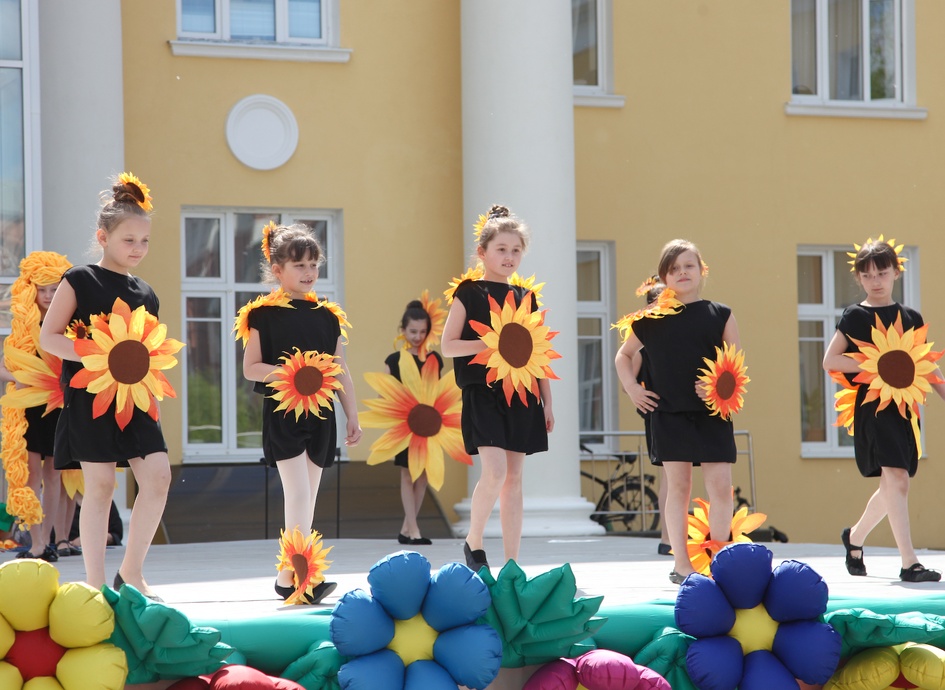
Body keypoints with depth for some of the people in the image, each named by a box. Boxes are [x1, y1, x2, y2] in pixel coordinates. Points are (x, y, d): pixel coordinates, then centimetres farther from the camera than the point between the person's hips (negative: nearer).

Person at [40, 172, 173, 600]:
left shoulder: (145, 295, 14)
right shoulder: (79, 282, -3)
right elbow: (48, 338, -7)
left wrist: (146, 365, 0)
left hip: (136, 399, 6)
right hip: (91, 397, -5)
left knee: (158, 476, -5)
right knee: (99, 484, -5)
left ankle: (132, 571, 10)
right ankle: (95, 584, 2)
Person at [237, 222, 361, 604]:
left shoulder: (327, 316, 10)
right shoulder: (264, 314, -3)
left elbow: (341, 372, 14)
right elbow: (250, 368, -5)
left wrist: (353, 418, 12)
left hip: (319, 414, 5)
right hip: (283, 413, -5)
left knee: (306, 499, 8)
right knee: (298, 493, -15)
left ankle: (287, 576, 15)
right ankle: (303, 576, -19)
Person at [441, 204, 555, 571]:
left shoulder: (525, 297, 13)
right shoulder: (469, 293, 0)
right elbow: (448, 346, -4)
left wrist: (547, 403, 13)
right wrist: (491, 343, -17)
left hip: (521, 394, 5)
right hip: (483, 391, -5)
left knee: (514, 477, 4)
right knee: (495, 471, -17)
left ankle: (512, 564, 7)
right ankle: (473, 542, 5)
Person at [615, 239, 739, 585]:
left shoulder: (719, 315, 4)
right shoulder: (652, 318, 5)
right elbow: (623, 355, 19)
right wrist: (631, 388, 5)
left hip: (713, 413, 0)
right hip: (669, 413, 0)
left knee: (720, 485, -3)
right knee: (678, 484, 1)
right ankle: (681, 564, 5)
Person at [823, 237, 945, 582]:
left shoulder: (910, 317, 12)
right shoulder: (855, 316, 0)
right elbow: (830, 360, -7)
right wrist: (876, 368, -15)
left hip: (904, 407, 5)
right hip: (872, 407, -5)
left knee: (893, 485, 12)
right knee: (896, 477, -16)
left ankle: (855, 536, 38)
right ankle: (909, 562, -17)